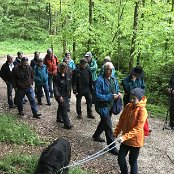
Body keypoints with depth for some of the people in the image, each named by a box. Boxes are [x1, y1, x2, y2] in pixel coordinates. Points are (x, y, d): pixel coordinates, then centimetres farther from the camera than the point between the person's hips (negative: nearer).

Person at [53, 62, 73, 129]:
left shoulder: (66, 75, 2)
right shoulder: (57, 76, -19)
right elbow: (55, 87, -20)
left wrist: (68, 91, 18)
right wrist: (59, 96, -24)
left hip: (66, 94, 7)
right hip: (60, 95, -7)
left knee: (61, 107, 24)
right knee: (64, 108, -9)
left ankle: (59, 118, 43)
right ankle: (67, 124, -6)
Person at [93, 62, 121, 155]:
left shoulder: (113, 79, 2)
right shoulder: (100, 80, -21)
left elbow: (117, 88, 17)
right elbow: (98, 96, -24)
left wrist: (118, 93, -7)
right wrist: (111, 96, -29)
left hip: (110, 106, 8)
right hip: (103, 106, -8)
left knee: (104, 122, 26)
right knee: (108, 126, -5)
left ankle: (96, 135, 50)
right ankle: (112, 147, 5)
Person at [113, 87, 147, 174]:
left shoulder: (142, 110, -20)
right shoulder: (128, 106, -2)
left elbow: (138, 128, -23)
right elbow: (121, 120, 6)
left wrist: (125, 137, -27)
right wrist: (116, 132, 3)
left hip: (135, 140, -5)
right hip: (125, 139, 6)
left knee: (132, 161, 9)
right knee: (120, 159, 13)